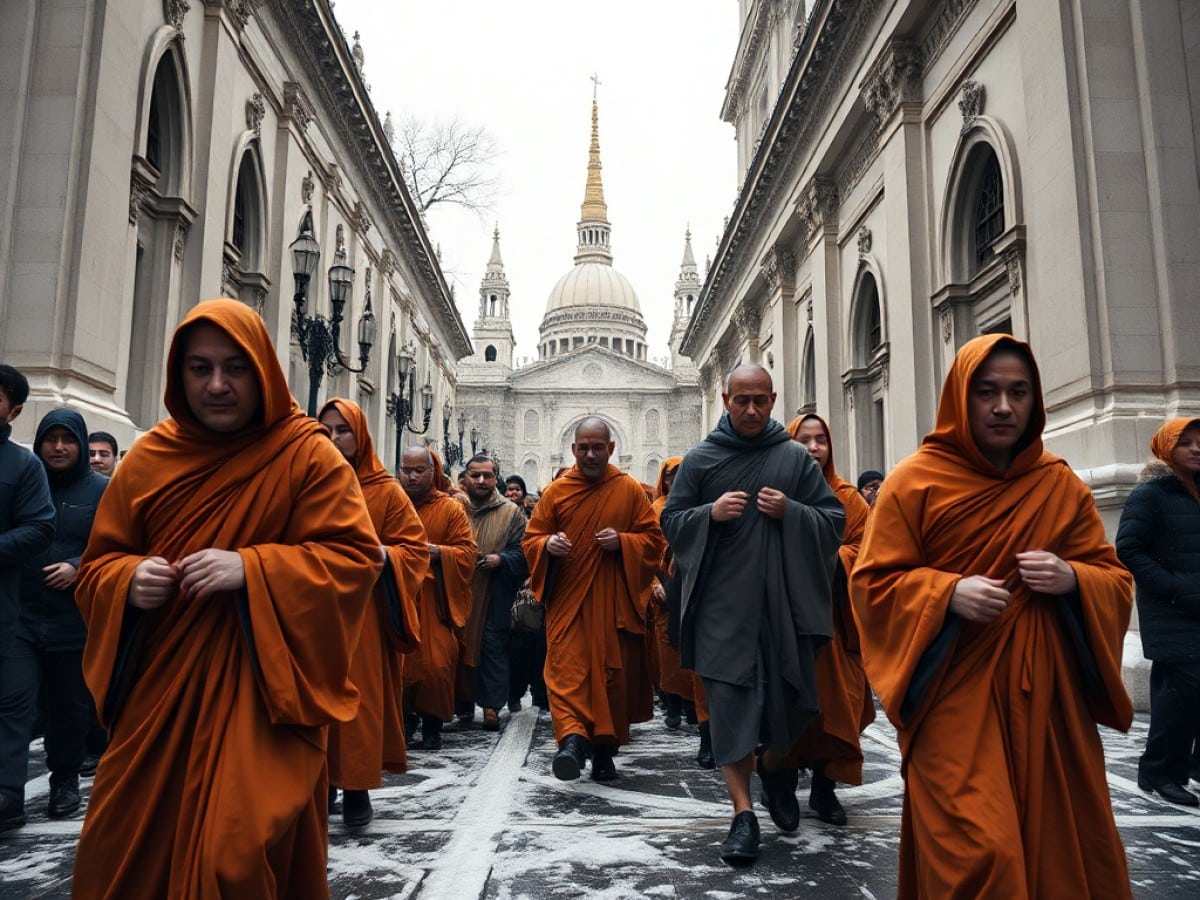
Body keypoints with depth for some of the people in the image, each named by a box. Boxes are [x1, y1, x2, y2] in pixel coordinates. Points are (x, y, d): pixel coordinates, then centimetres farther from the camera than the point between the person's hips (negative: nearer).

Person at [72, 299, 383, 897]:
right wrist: (129, 579, -12)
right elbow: (98, 565, 12)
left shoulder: (308, 455, -6)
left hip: (261, 692, -4)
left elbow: (356, 558, -12)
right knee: (124, 847, 11)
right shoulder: (151, 456, 6)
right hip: (160, 691, 4)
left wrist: (251, 567, -23)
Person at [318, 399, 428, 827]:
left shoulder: (386, 491, 3)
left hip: (365, 613, -2)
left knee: (361, 695, -3)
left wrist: (379, 554, -17)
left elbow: (415, 549, 1)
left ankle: (357, 787, 8)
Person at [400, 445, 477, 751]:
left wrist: (437, 551, -18)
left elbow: (467, 552, -1)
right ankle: (406, 715, 22)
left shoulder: (451, 508, 4)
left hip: (434, 602, -1)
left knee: (436, 663, -7)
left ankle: (432, 722, 13)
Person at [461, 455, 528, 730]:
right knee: (460, 645, 7)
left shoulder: (512, 513, 4)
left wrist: (501, 559, -15)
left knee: (493, 647, -2)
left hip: (495, 597, -2)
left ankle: (491, 706, 5)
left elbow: (523, 553, 1)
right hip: (459, 594, 2)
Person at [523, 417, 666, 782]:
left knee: (614, 672, 4)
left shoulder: (630, 490, 3)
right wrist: (548, 543, -15)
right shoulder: (556, 490, 5)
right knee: (566, 669, -14)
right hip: (567, 598, 0)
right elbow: (531, 538, 8)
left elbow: (654, 539, 4)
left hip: (614, 601, 0)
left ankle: (605, 749, 18)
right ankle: (572, 738, -20)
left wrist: (623, 542, -14)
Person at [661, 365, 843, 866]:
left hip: (784, 601, 1)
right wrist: (710, 512, -12)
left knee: (790, 697, 10)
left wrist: (791, 512, -12)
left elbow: (834, 520, 6)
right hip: (723, 604, -1)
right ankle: (743, 814, 9)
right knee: (730, 702, -1)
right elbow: (671, 522, 7)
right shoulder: (699, 459, 5)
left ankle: (774, 767, 41)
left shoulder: (795, 458, 5)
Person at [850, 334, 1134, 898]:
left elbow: (1115, 580, 11)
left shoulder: (1062, 485, 8)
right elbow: (872, 582, -4)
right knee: (978, 852, -8)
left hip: (1048, 696, 4)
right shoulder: (915, 480, -3)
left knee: (1063, 841, 12)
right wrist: (948, 592, -20)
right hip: (956, 697, -4)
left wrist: (1072, 579, -11)